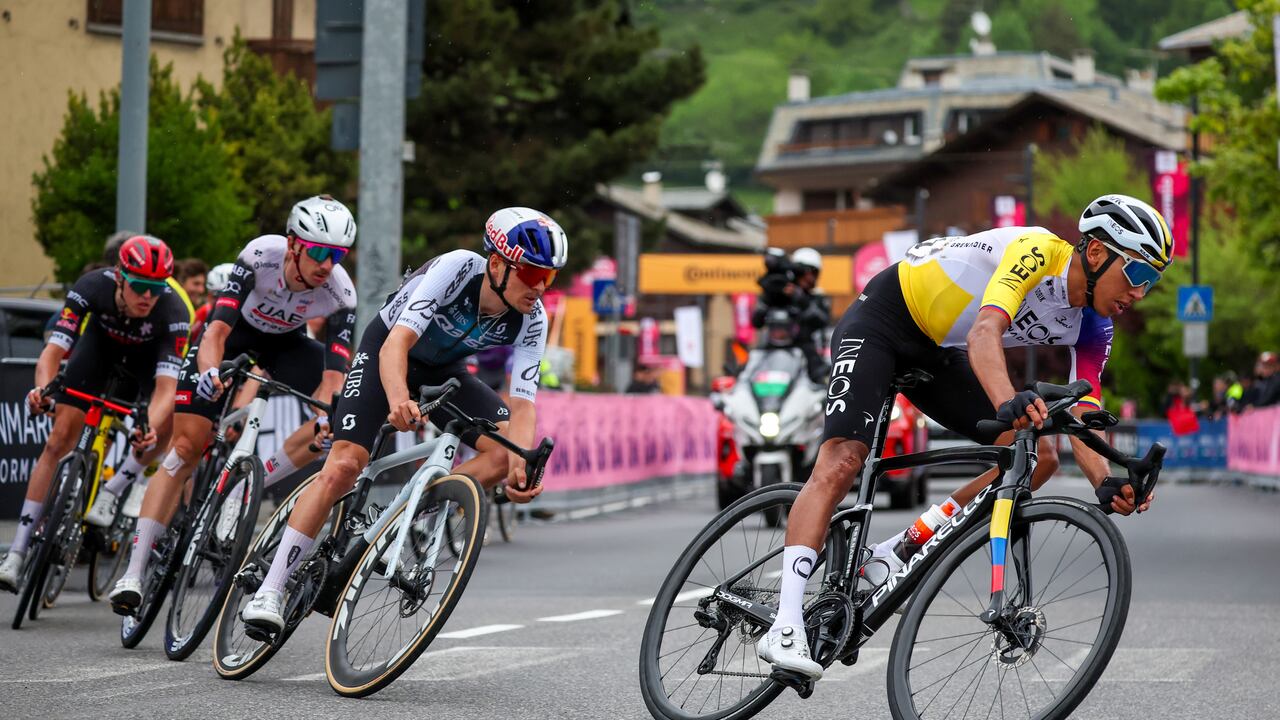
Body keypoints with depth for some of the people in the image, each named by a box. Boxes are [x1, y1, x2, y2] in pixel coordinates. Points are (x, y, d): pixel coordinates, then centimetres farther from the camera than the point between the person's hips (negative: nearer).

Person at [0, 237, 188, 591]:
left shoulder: (172, 311, -39)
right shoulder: (92, 286, -37)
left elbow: (166, 385, -45)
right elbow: (53, 350, -40)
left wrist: (149, 430, -63)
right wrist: (43, 390, -61)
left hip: (149, 353, 0)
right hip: (102, 340, 0)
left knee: (170, 421, -27)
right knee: (59, 439, -10)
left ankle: (112, 491, -3)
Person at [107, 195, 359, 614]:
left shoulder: (340, 293, -29)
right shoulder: (261, 255, -34)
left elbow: (333, 372, -33)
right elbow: (217, 329, -40)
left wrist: (328, 417, -52)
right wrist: (209, 372, -59)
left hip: (286, 345, 3)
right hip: (233, 332, -3)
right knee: (187, 445, -12)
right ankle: (134, 572, -13)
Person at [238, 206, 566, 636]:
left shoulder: (531, 321, -22)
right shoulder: (457, 269, -34)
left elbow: (522, 405, -25)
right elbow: (397, 343, -43)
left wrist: (521, 465, -45)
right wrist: (398, 399, -63)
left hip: (445, 371, 4)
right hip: (387, 352, -4)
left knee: (509, 451, -20)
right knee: (344, 464, -21)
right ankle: (270, 591, -15)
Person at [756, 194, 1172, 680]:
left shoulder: (1093, 328, -6)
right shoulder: (1039, 250, -28)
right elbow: (984, 333, -42)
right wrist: (1008, 403, -61)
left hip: (936, 353, 8)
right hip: (883, 319, -8)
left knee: (1039, 456, -4)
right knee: (841, 462, -24)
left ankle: (895, 554, -1)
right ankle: (784, 626, -29)